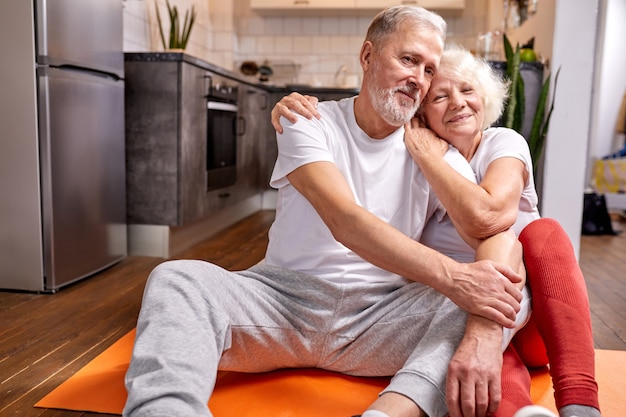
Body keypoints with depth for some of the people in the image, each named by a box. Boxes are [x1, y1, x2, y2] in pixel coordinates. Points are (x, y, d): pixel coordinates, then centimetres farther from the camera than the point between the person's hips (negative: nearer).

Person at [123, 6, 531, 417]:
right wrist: (450, 275, -29)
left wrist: (483, 336, -31)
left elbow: (500, 234, -11)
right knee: (176, 280, -25)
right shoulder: (310, 124, 0)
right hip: (287, 297, -1)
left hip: (381, 315, 2)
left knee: (510, 291, -21)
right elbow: (344, 221, -17)